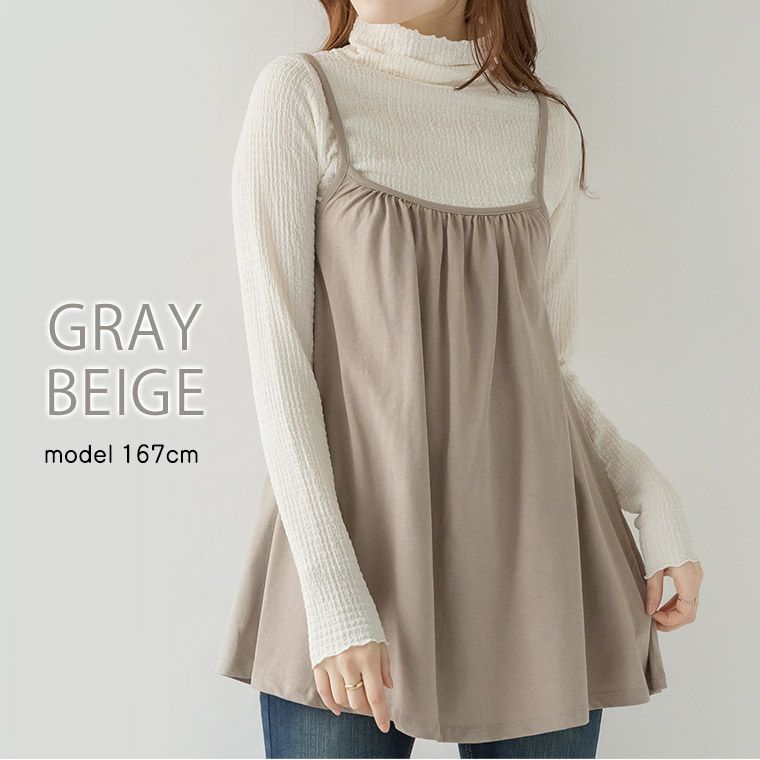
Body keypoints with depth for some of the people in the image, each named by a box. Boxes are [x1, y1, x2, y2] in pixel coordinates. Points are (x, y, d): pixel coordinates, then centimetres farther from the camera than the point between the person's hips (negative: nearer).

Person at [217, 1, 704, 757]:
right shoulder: (300, 91, -1)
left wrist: (654, 497, -1)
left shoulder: (550, 128, 10)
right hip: (357, 534, -3)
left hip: (531, 556, 3)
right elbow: (276, 350, -7)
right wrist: (333, 591, -15)